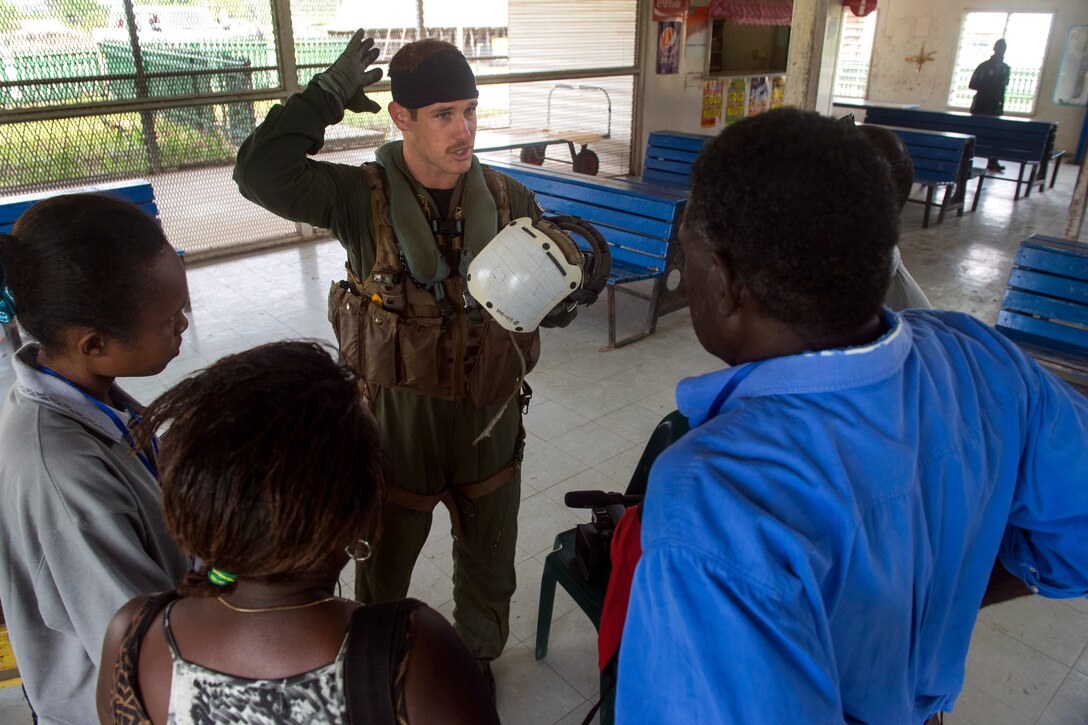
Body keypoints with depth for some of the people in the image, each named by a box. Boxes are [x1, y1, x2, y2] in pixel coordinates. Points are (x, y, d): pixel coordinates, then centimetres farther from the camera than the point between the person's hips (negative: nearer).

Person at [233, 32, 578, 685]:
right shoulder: (362, 198, -11)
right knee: (384, 562, 19)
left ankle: (479, 657, 52)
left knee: (489, 558, 22)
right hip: (396, 417, -2)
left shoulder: (508, 200, -4)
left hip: (490, 415, 3)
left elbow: (555, 305, -4)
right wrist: (328, 93, -19)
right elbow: (260, 172, -24)